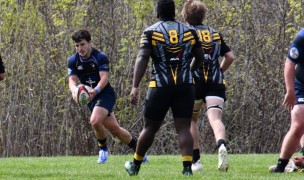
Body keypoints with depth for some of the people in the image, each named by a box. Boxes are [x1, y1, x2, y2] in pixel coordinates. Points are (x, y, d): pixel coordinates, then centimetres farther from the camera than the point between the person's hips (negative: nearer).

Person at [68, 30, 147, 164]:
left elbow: (104, 78, -20)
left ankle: (103, 148, -1)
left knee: (95, 121, -25)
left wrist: (95, 90, -39)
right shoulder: (73, 61, 2)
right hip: (91, 97, 5)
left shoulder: (100, 57, -12)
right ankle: (138, 148, 17)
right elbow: (72, 80, -5)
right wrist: (74, 90, -29)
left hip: (105, 94, -5)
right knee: (114, 129, 1)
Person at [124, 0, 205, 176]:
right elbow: (200, 58, 17)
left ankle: (136, 165, 27)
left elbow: (142, 59, -11)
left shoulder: (150, 32, 0)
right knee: (183, 128, 0)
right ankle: (187, 167, -14)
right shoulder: (190, 31, 8)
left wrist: (135, 87, -17)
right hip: (185, 86, 1)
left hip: (160, 87, -1)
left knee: (150, 128, 11)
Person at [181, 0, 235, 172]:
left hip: (194, 82, -1)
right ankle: (222, 144, -44)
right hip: (216, 82, 2)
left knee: (191, 120, 18)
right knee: (215, 118, -12)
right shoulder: (215, 34, 16)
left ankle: (196, 160, 13)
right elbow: (230, 56, 12)